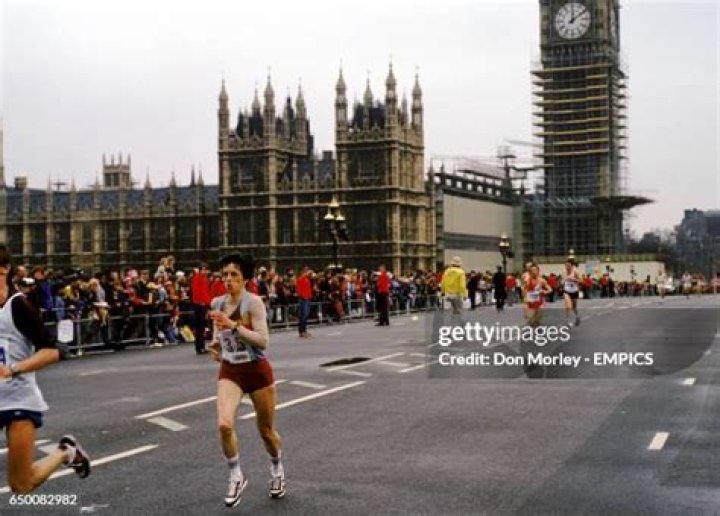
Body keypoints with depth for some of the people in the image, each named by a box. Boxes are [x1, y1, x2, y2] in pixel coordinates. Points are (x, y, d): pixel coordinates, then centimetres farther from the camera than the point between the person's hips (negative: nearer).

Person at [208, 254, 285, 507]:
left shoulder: (253, 302, -15)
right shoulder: (217, 303, 2)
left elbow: (263, 340, -23)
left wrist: (233, 326, -31)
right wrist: (216, 345, -1)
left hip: (257, 371, -3)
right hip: (229, 371, 3)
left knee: (266, 431, 12)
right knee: (224, 425, -20)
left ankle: (277, 470, 43)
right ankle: (236, 476, 3)